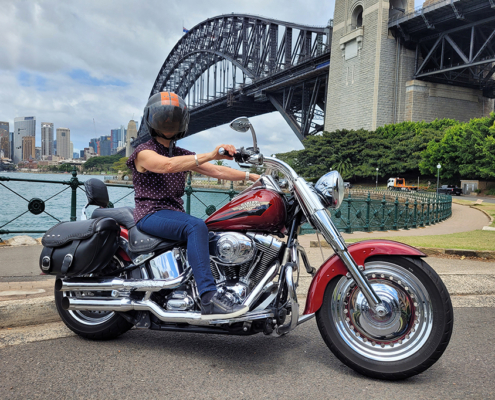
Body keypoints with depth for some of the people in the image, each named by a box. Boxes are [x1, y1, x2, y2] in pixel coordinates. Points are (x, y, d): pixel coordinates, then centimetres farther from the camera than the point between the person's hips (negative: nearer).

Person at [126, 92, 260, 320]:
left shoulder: (183, 155, 19)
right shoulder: (144, 152, -1)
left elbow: (216, 171, 9)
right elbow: (168, 165, -24)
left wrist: (252, 176, -3)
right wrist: (211, 155, -33)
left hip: (176, 214, 7)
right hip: (150, 215, -7)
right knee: (196, 226, -34)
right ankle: (209, 301, -40)